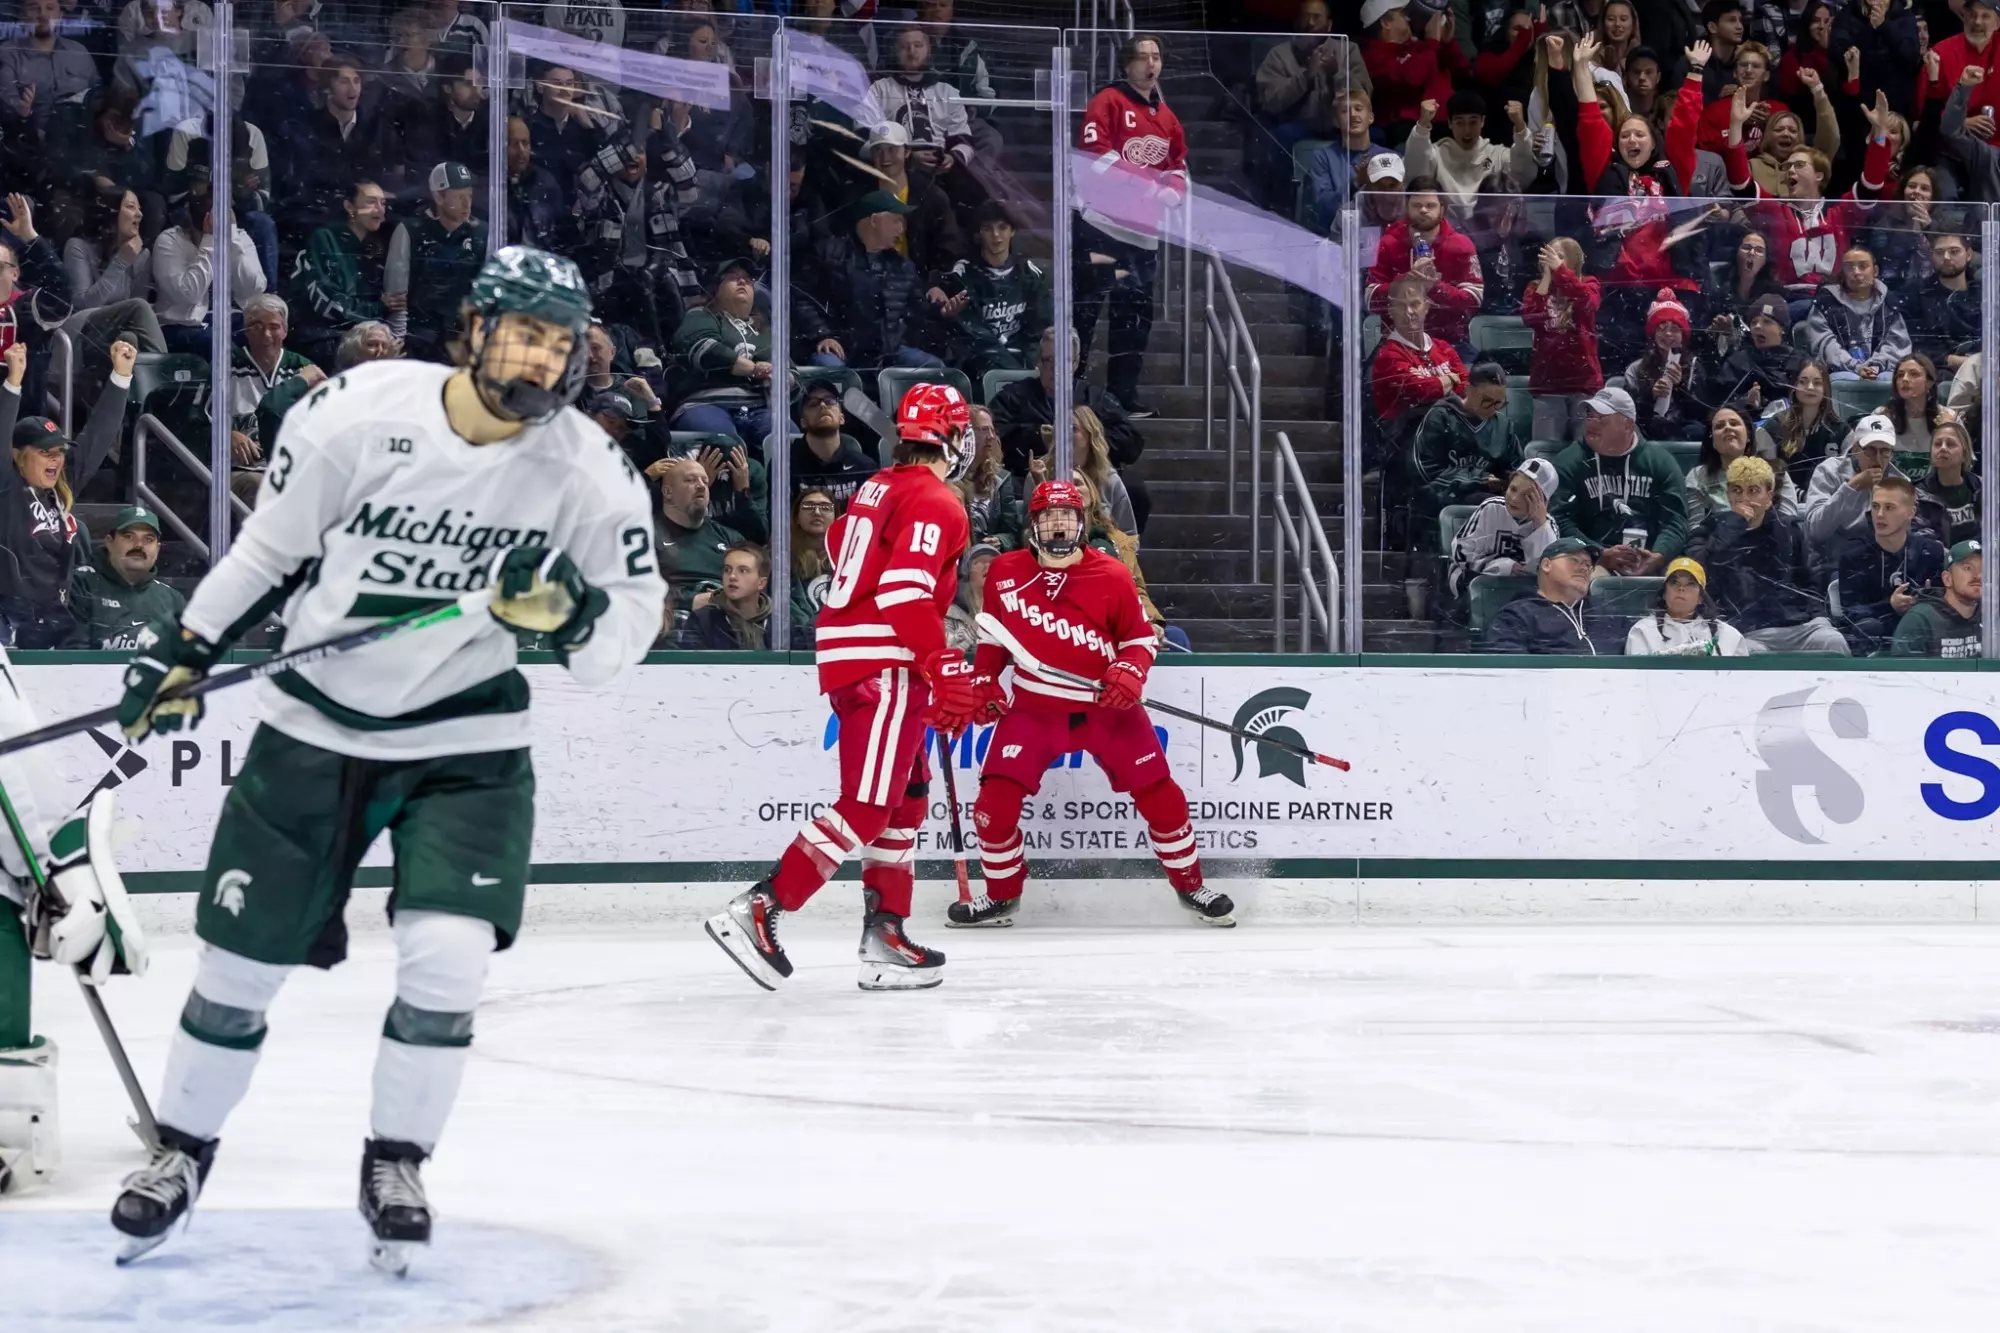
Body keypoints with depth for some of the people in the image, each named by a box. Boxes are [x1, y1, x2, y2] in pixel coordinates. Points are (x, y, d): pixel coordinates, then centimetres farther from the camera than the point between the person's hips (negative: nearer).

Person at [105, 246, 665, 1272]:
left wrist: (571, 611, -26)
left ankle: (395, 1165, 6)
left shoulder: (591, 473, -13)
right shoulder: (356, 412, -15)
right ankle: (182, 1149, 30)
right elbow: (269, 548, 0)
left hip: (465, 738, 0)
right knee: (241, 960, 6)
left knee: (446, 955, -16)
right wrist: (185, 652, 2)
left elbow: (630, 622, -5)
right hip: (314, 724, 0)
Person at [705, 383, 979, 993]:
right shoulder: (937, 503, -11)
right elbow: (905, 589, -23)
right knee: (867, 807, -12)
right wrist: (943, 672, -22)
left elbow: (840, 542, 28)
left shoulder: (878, 489, 16)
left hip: (848, 655, 10)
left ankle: (885, 934, 13)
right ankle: (759, 910, -18)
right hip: (884, 666, -10)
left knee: (908, 796, 15)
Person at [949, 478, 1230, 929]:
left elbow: (1140, 637, 0)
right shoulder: (1005, 573, -2)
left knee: (1159, 794, -2)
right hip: (1034, 709, 1)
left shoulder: (1112, 576, -8)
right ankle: (1001, 895, 11)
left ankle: (1189, 884, 19)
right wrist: (982, 681, 2)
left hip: (1106, 706, -1)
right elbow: (994, 637, 13)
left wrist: (1130, 672, -19)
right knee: (996, 799, -10)